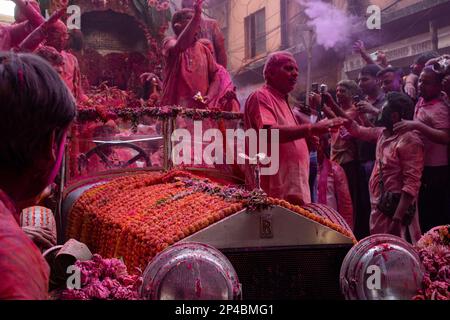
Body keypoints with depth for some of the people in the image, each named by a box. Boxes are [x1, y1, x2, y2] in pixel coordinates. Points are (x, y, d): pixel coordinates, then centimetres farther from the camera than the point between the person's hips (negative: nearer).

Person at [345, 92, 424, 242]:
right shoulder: (383, 133, 8)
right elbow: (357, 130, 24)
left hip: (393, 208, -9)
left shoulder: (409, 141, -19)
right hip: (378, 205, 9)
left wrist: (397, 219, -28)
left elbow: (412, 184, -23)